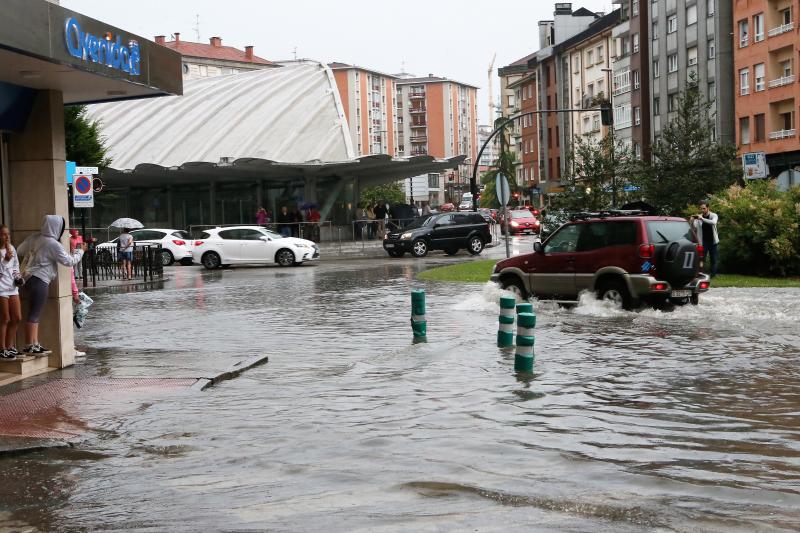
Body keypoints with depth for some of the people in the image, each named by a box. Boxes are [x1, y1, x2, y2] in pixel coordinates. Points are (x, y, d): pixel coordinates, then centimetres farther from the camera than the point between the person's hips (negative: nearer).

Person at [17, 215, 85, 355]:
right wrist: (80, 251, 8)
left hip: (28, 278, 9)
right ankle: (29, 347, -6)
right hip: (39, 280, -9)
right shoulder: (53, 244, -13)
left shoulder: (34, 238, 8)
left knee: (35, 313, 13)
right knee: (34, 314, -7)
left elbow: (20, 251, 19)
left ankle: (35, 344, 17)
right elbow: (69, 261, -7)